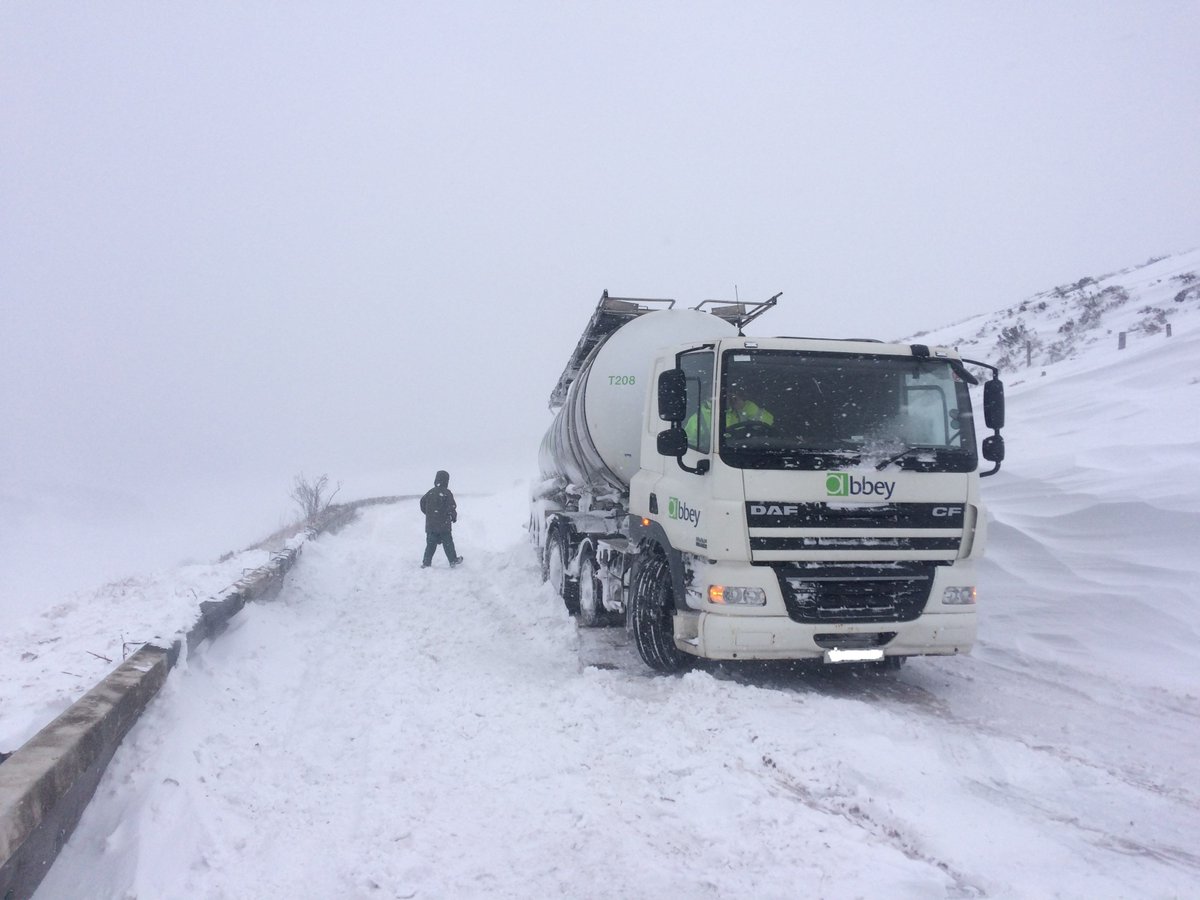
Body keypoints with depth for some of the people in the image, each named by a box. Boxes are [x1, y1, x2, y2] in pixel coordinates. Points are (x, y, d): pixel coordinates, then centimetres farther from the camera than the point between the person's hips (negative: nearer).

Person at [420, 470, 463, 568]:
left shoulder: (430, 492, 1)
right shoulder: (447, 493, -11)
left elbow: (422, 503, 8)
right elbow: (451, 507, -12)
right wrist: (454, 517, 6)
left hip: (430, 524, 3)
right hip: (444, 524, -3)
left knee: (430, 543, 10)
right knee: (448, 543, 9)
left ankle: (426, 562, 7)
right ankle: (453, 560, 18)